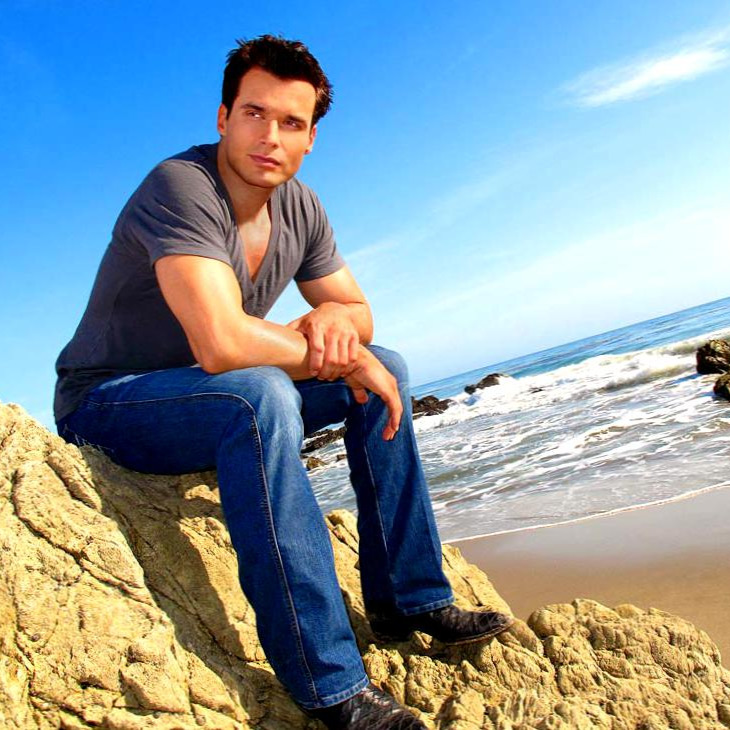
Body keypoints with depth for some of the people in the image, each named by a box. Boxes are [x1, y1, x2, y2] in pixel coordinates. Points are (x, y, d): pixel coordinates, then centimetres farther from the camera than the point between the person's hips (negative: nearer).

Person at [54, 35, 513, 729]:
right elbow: (222, 344, -38)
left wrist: (333, 317, -17)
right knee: (258, 396, -39)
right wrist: (339, 359, -24)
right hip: (104, 403, -7)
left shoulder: (299, 207, 0)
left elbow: (358, 311, 8)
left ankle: (408, 598, 4)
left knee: (385, 367, 0)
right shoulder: (181, 186, -25)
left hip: (220, 396, 8)